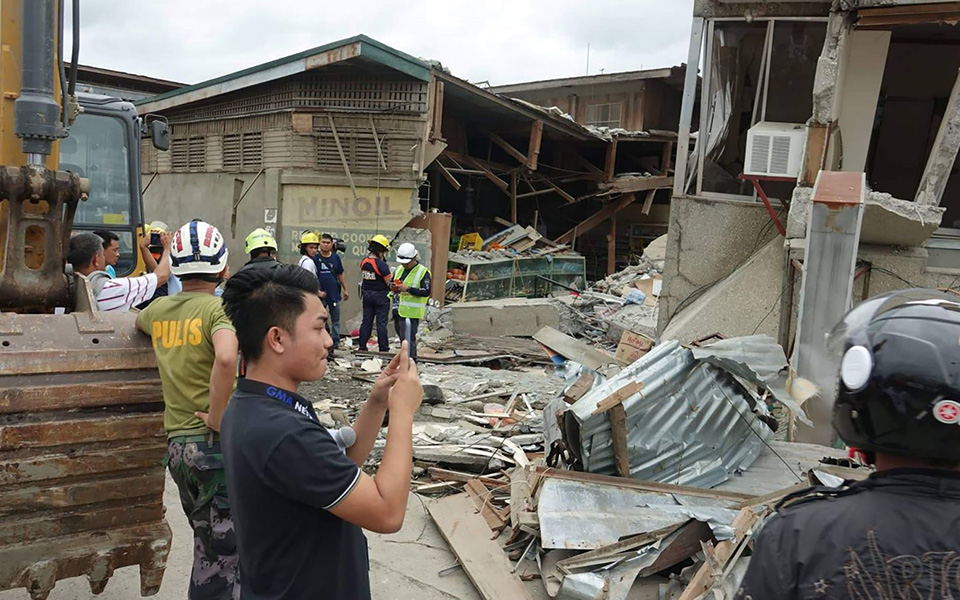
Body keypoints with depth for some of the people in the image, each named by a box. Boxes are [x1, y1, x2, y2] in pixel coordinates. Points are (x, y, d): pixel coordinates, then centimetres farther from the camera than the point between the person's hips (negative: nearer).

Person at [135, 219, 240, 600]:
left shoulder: (158, 309, 8)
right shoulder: (219, 308, -13)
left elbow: (139, 323, 33)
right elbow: (225, 359, -32)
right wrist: (217, 418, -22)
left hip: (176, 443, 7)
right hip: (215, 442, -7)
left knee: (207, 545, 21)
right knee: (223, 553, 4)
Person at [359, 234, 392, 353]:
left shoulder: (363, 262, 2)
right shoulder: (382, 265, -19)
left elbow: (362, 279, 11)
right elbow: (389, 282, -16)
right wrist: (391, 274, 0)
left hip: (367, 294, 6)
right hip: (380, 296, -6)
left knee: (366, 321, 13)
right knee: (381, 323, 1)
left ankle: (362, 347, 16)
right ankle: (383, 349, 6)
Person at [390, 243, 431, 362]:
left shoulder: (423, 272, -8)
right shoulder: (399, 270, 14)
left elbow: (426, 292, -17)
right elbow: (391, 284, 24)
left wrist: (408, 289, -23)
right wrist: (393, 288, -1)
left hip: (411, 312, -8)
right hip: (398, 311, 8)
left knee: (409, 338, -9)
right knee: (402, 337, 17)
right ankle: (411, 359, 31)